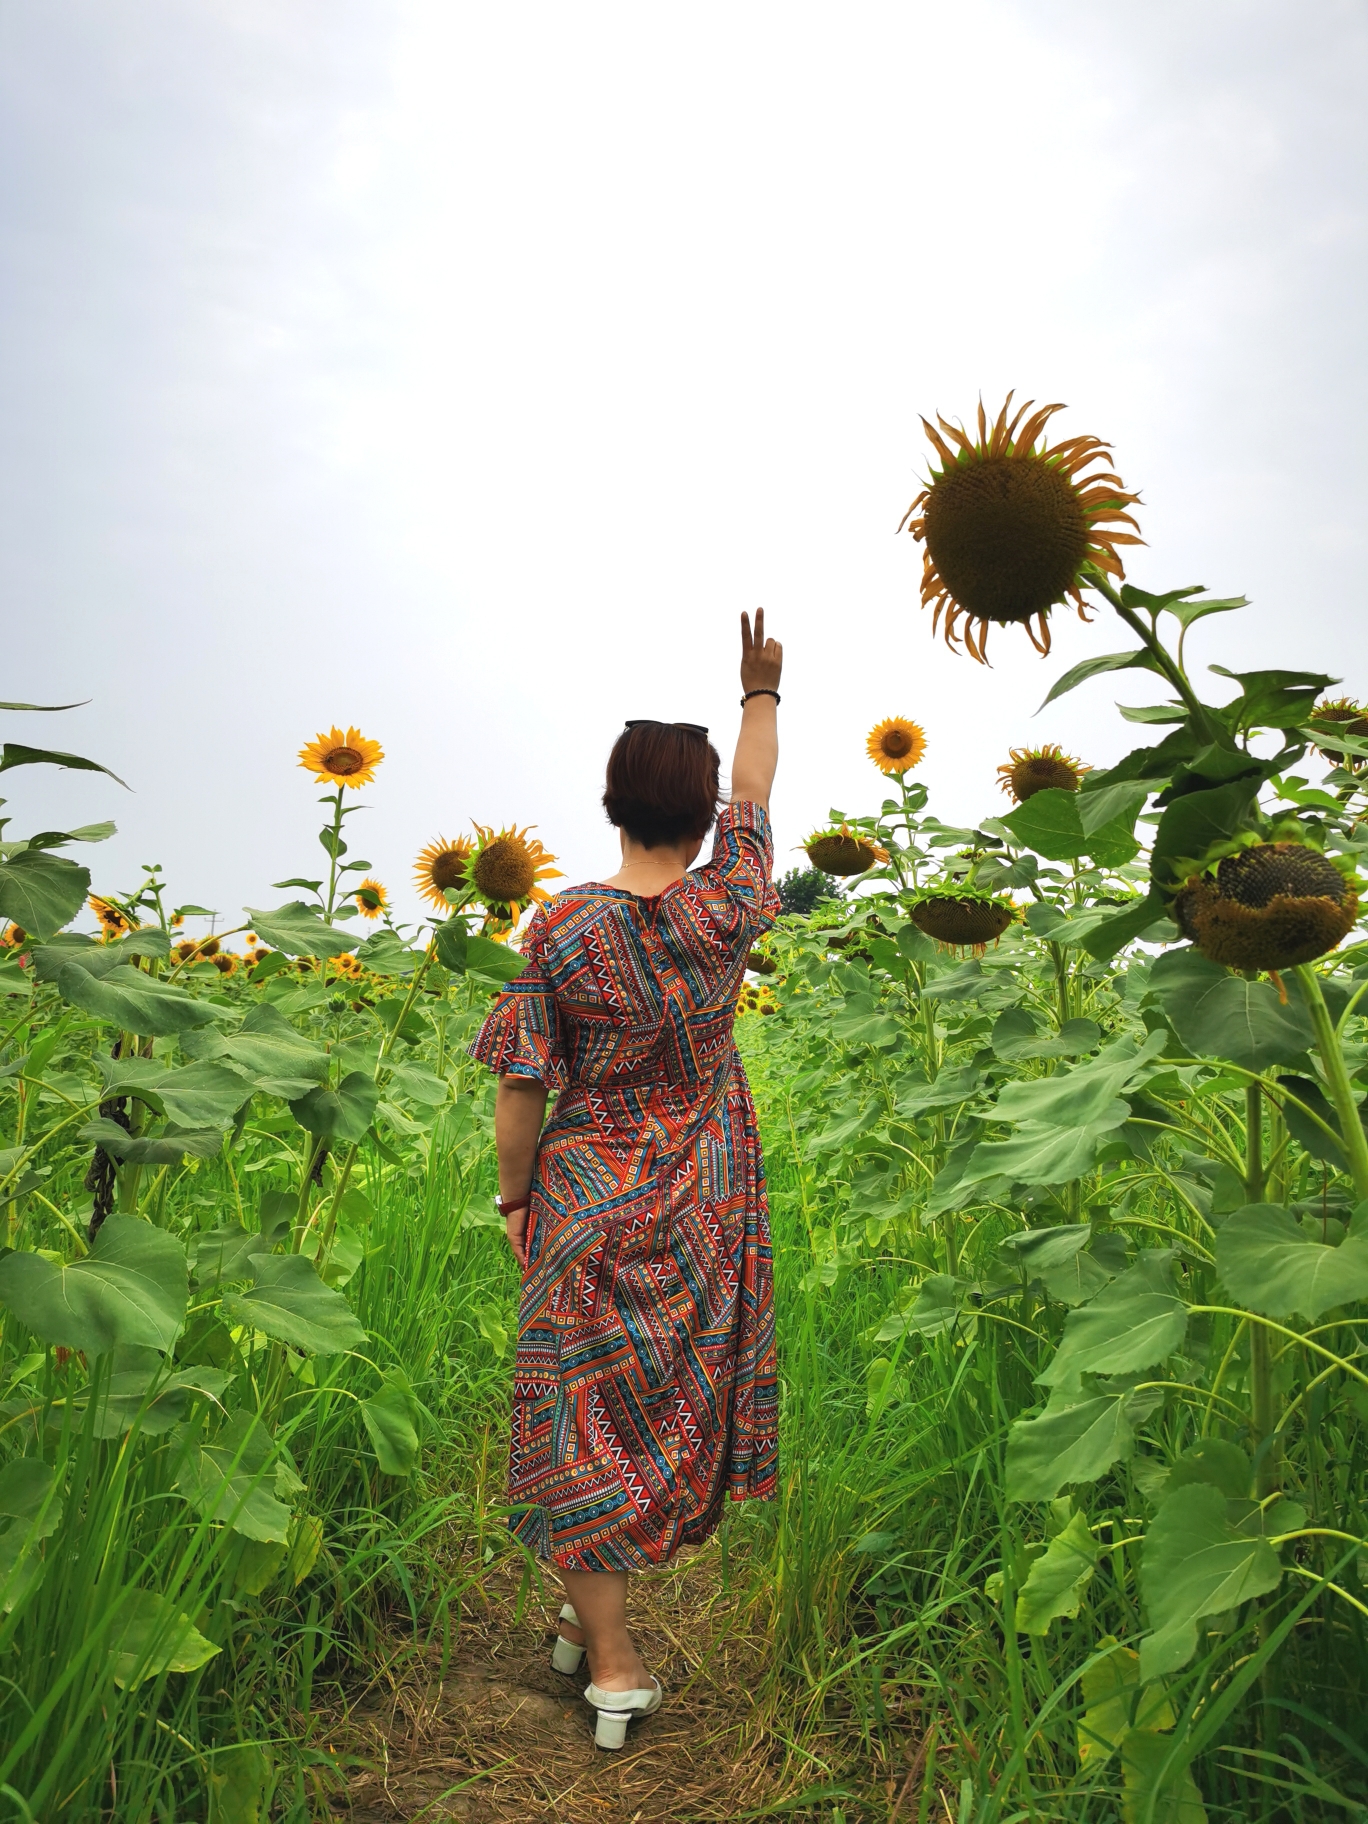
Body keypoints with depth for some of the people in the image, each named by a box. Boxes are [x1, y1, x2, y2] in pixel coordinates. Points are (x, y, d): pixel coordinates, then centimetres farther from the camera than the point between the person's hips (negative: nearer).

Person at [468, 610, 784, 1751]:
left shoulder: (560, 929, -15)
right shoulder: (726, 914, -11)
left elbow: (521, 1094, -11)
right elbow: (755, 790, 7)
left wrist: (515, 1195, 6)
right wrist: (761, 689, 22)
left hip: (586, 1203, -2)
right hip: (704, 1216, 2)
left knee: (582, 1417, 10)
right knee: (674, 1398, 20)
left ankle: (612, 1660, 17)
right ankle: (600, 1612, 38)